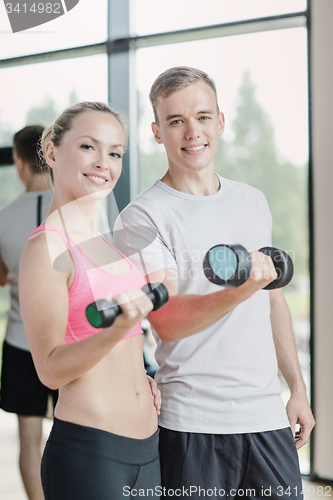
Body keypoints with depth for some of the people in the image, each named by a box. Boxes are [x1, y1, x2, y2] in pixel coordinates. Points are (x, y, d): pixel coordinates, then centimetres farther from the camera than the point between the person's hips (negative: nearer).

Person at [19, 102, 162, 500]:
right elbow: (51, 370, -16)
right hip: (88, 451, -8)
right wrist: (118, 327, -29)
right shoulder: (47, 247, -12)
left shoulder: (108, 244, 12)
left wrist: (141, 375, 8)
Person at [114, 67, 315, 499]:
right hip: (191, 422, -5)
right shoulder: (141, 217, -7)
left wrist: (298, 388, 16)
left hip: (268, 414, 5)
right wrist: (238, 292, -33)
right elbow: (166, 321, -17)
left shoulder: (253, 202, 12)